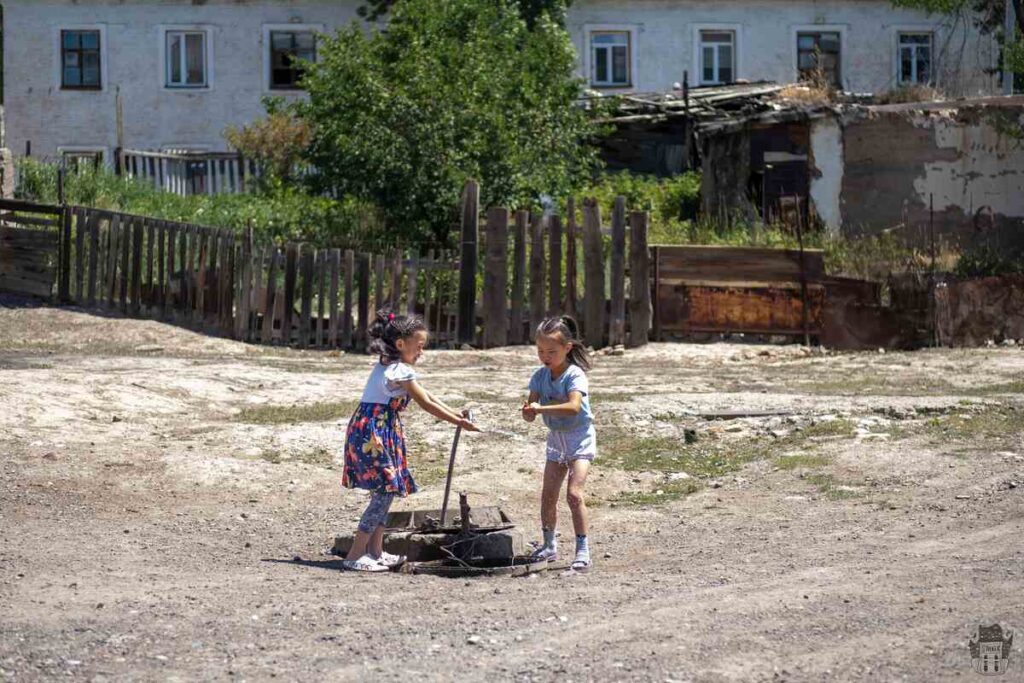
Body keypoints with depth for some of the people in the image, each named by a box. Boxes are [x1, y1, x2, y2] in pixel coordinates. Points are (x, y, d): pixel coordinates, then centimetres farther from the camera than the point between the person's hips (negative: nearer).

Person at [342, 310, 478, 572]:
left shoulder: (387, 365, 18)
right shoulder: (401, 371, -13)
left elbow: (427, 396, 19)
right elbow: (427, 404, -8)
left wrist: (456, 415, 14)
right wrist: (459, 422, -2)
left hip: (379, 433, 10)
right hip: (374, 433, -10)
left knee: (385, 492, 14)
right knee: (385, 491, -9)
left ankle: (375, 551, 19)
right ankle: (355, 556, -10)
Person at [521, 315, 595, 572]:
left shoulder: (575, 375, -20)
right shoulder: (540, 376, -1)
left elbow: (574, 406, -37)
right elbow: (530, 414, -6)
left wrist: (541, 408, -43)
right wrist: (528, 412, -31)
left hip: (580, 437, -6)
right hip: (556, 438, 7)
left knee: (574, 493, -18)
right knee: (548, 495, 8)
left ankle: (583, 549, -13)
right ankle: (549, 546, 24)